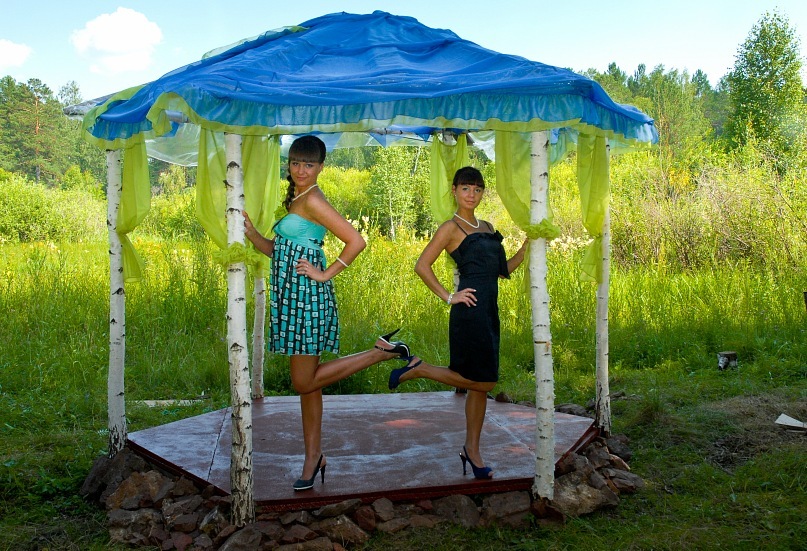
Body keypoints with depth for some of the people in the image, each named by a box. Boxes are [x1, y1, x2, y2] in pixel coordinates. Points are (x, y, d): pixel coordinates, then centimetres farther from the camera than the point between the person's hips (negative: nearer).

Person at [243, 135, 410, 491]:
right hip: (291, 297, 9)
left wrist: (326, 273, -13)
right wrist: (250, 233, 7)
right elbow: (278, 251, 20)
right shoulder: (295, 199, 16)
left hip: (308, 297, -9)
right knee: (307, 384, 11)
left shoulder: (313, 201, -12)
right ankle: (313, 458, 19)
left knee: (305, 383, -4)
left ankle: (383, 352, 3)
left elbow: (356, 241, -19)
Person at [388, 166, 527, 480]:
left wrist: (526, 249, 7)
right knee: (481, 381, -7)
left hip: (489, 312, 8)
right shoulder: (451, 228, -5)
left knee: (481, 384, 10)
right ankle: (419, 369, 9)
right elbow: (422, 266, -11)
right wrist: (448, 297, -12)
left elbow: (503, 270, 19)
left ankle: (472, 452, 19)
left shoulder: (486, 227, 18)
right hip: (470, 311, -8)